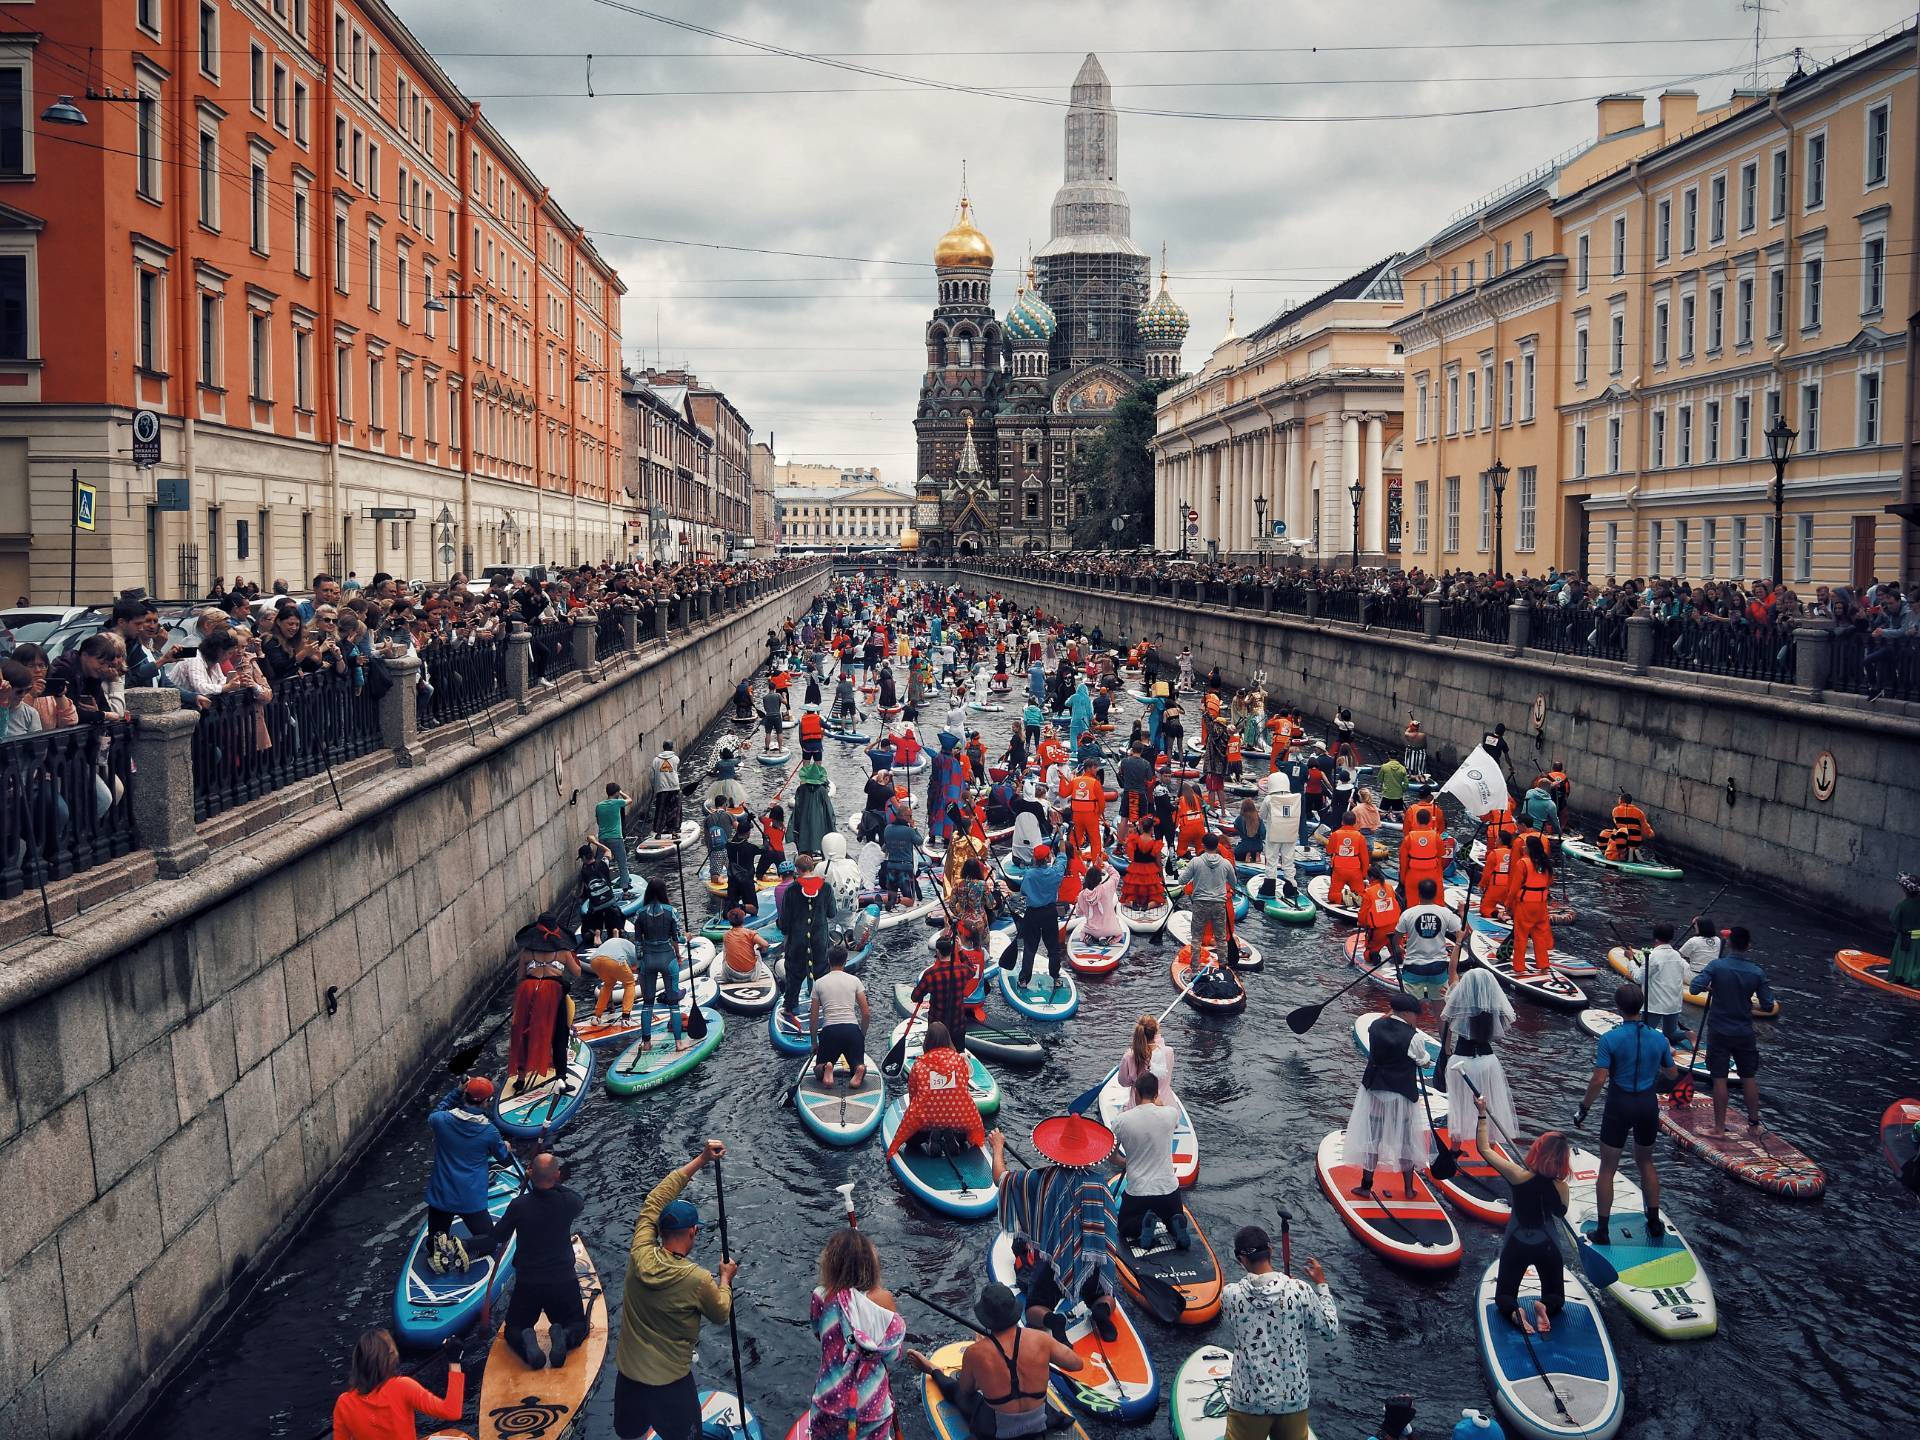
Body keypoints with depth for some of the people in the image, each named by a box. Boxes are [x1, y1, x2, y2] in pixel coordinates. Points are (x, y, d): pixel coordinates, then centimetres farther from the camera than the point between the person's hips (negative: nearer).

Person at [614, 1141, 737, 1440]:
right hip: (671, 1381, -4)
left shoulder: (640, 1256, -15)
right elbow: (721, 1313, -4)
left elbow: (655, 1199, -5)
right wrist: (725, 1279, 13)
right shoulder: (698, 1280, -24)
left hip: (628, 1373, 4)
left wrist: (700, 1160, -3)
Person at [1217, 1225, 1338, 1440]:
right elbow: (1331, 1329, 5)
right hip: (1294, 1398, 1)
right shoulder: (1300, 1290, -10)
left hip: (1249, 1400, -1)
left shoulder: (1230, 1294, -11)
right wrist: (1321, 1284, 15)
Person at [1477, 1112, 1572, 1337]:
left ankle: (1514, 1312, -21)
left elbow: (1484, 1148, -13)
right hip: (1547, 1246, 1)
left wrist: (1482, 1114, -7)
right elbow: (1561, 1213, 8)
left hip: (1515, 1245, -1)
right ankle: (1546, 1307, -15)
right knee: (1556, 1298, 21)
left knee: (1503, 1297, 15)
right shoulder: (1561, 1187, -14)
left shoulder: (1518, 1176, -19)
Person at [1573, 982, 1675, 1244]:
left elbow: (1599, 1079, -18)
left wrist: (1583, 1109, -7)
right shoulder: (1659, 1039, -5)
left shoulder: (1610, 1039, -16)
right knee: (1645, 1161, 25)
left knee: (1607, 1168, 7)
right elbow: (1672, 1074, 9)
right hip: (1649, 1105, 4)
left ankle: (1602, 1230, 10)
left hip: (1620, 1106, -3)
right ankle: (1654, 1222, 29)